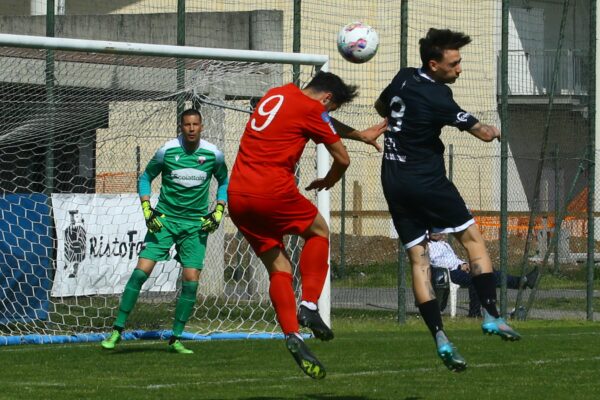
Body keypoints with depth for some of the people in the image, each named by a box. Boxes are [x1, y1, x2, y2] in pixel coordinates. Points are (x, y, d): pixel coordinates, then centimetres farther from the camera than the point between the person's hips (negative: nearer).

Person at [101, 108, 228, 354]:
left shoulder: (213, 154, -3)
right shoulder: (166, 151, -7)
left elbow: (224, 182, 15)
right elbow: (145, 178, 8)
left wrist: (218, 211, 3)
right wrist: (147, 209, -4)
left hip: (196, 223, 1)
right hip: (164, 220, -1)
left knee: (191, 281, -6)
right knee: (141, 272, -11)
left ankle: (175, 340, 6)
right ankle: (117, 330, -3)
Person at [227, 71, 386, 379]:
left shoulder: (278, 95, 20)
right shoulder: (312, 109, -2)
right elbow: (342, 159, 4)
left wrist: (361, 135, 45)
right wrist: (328, 182, 25)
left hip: (236, 196, 7)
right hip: (273, 192, -7)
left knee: (279, 268, 11)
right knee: (318, 231, 18)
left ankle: (292, 336, -3)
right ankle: (309, 306, 4)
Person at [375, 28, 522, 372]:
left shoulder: (404, 78, 5)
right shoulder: (438, 98, -18)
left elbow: (381, 107, 26)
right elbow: (482, 133, -12)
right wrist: (493, 131, 10)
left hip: (394, 184, 7)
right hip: (427, 182, -7)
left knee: (418, 258, 2)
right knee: (473, 239, 8)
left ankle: (440, 339, -6)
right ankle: (492, 315, 2)